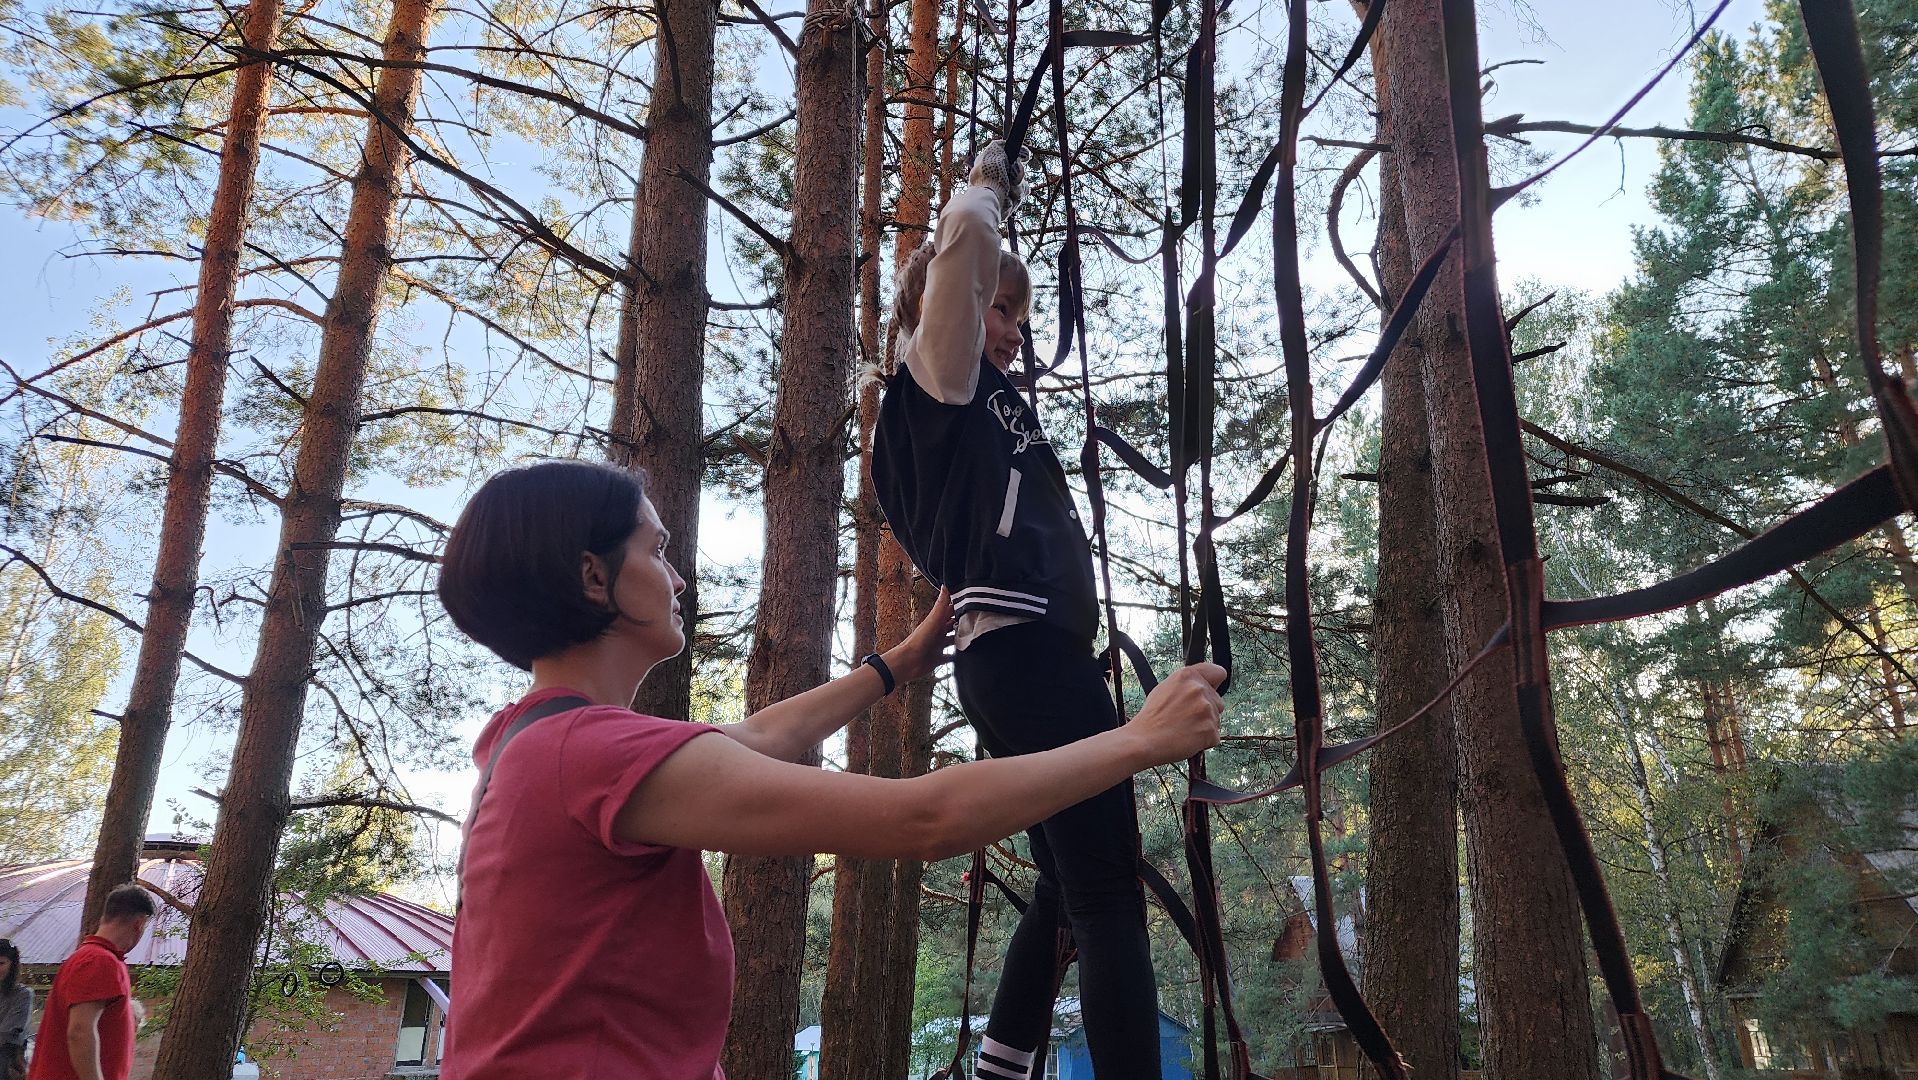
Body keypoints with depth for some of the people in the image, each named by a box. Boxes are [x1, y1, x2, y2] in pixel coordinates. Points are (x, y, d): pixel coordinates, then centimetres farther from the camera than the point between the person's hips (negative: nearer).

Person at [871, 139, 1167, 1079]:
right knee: (1109, 900, -13)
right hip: (1029, 649, -11)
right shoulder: (939, 377, -2)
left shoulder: (977, 399, 24)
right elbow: (964, 242, -12)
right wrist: (986, 187, 3)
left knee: (1069, 889, 20)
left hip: (1015, 659, 11)